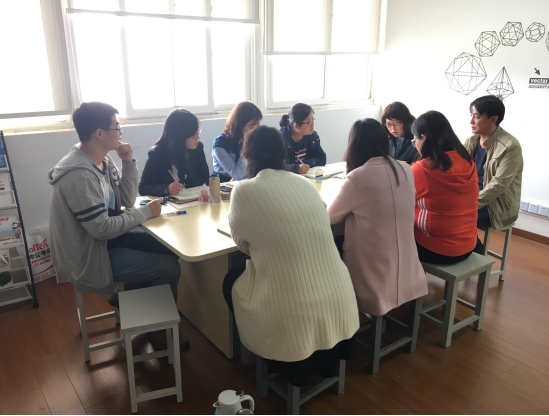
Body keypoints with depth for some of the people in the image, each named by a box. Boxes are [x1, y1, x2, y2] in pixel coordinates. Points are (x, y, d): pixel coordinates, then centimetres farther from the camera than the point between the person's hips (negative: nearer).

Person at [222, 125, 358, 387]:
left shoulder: (244, 191, -10)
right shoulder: (305, 183, 5)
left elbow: (242, 243, 4)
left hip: (292, 311, -5)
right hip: (338, 303, 5)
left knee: (231, 282, 24)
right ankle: (324, 358, 39)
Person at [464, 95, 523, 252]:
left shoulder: (510, 146, -18)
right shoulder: (472, 140, 4)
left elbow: (498, 185, -23)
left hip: (498, 205, -6)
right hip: (473, 195, 7)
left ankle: (475, 254, 3)